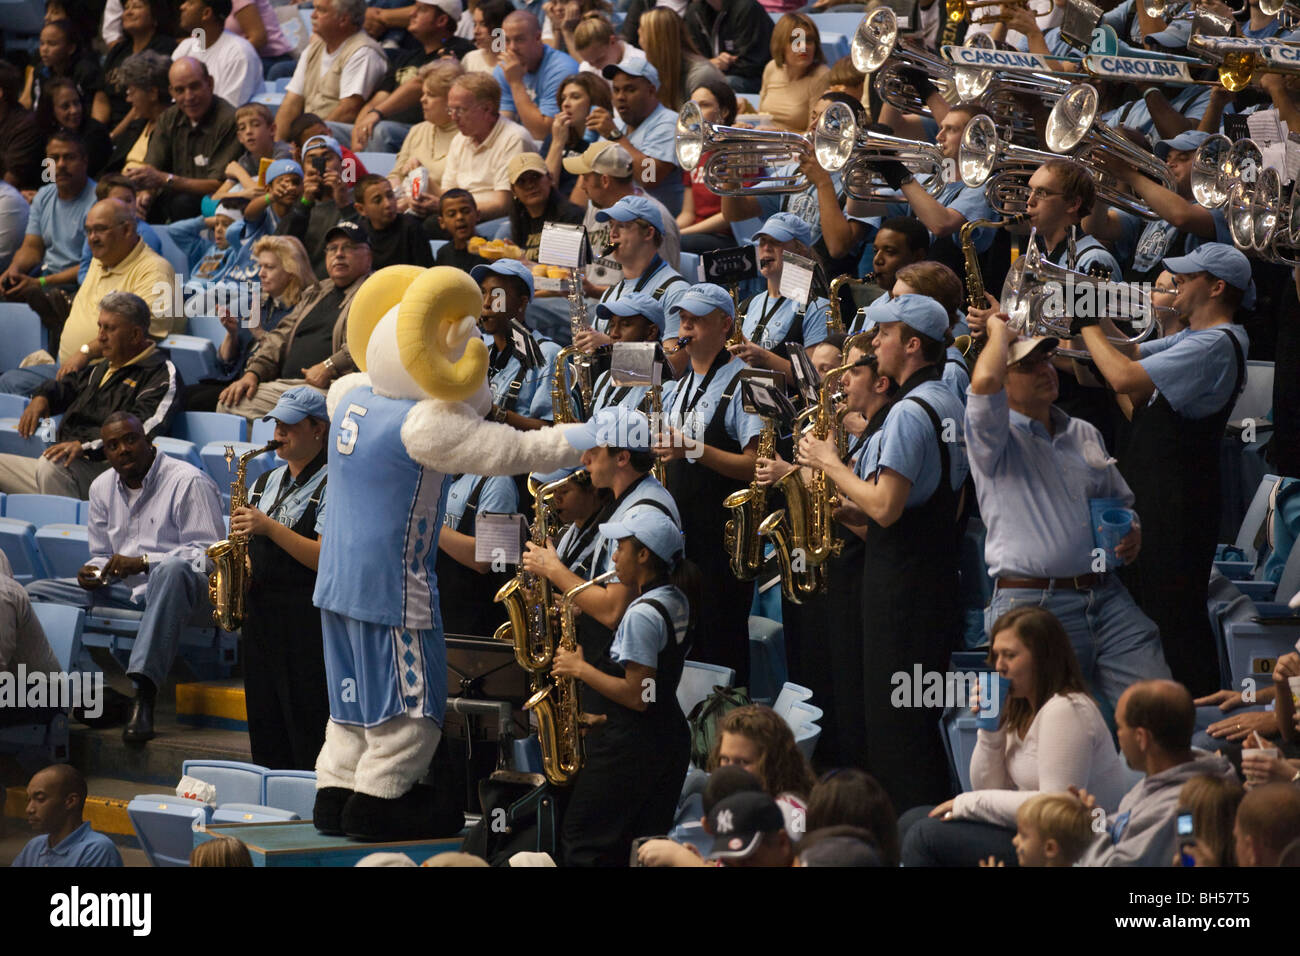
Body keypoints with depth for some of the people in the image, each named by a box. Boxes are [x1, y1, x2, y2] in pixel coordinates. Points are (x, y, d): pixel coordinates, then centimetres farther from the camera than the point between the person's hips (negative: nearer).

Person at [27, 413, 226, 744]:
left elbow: (208, 553, -15)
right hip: (128, 592, 7)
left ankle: (144, 696, -52)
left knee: (173, 571, -45)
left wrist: (143, 563, -25)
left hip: (184, 591, -6)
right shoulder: (102, 488, 14)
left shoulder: (189, 482, -8)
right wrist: (93, 571, -2)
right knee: (33, 593, -6)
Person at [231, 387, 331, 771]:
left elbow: (326, 559, -17)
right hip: (259, 614, 8)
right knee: (264, 729, 10)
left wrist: (269, 527, -18)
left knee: (307, 734, -9)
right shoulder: (264, 483, 17)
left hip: (306, 622, -8)